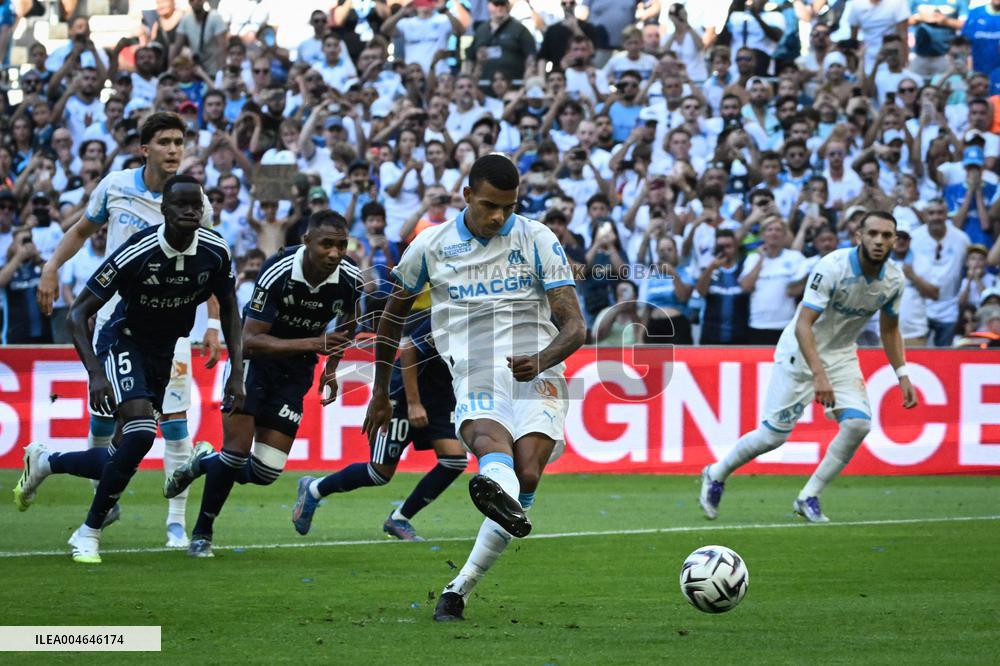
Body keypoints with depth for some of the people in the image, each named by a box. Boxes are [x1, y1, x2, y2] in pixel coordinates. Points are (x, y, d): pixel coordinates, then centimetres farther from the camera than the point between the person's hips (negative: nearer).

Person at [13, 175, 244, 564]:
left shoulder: (215, 251, -13)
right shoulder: (137, 252, -26)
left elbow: (229, 311, 6)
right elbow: (78, 314, -19)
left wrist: (236, 373, -1)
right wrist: (95, 373, -30)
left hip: (163, 350, 5)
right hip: (123, 341, -5)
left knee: (120, 461, 4)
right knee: (141, 431, -28)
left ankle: (43, 461, 34)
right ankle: (89, 532, -11)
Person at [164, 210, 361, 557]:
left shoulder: (349, 279, -15)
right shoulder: (278, 273, -29)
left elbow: (348, 323, 11)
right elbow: (250, 340, -31)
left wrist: (331, 369, 4)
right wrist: (314, 343, -39)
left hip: (296, 372, 4)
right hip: (255, 358, -4)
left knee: (265, 473, -3)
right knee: (238, 449, -14)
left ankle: (204, 463, 28)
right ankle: (202, 533, 8)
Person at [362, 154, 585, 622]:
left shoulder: (537, 241, 6)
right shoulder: (431, 246, 10)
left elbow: (574, 327, 1)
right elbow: (393, 314, 26)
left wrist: (541, 359, -21)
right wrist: (380, 393, 30)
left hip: (536, 379, 1)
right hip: (473, 385, 0)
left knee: (526, 478, -23)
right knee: (491, 443, -35)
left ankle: (460, 588, -12)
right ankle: (502, 497, -73)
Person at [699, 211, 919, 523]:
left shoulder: (893, 279, -7)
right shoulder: (833, 267, -27)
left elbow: (889, 330, 12)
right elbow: (803, 325, -32)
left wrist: (902, 375, 4)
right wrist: (819, 374, -43)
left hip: (842, 355, 6)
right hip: (801, 353, -5)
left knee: (858, 423, -16)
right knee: (774, 434, -6)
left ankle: (809, 497, -2)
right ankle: (716, 476, 22)